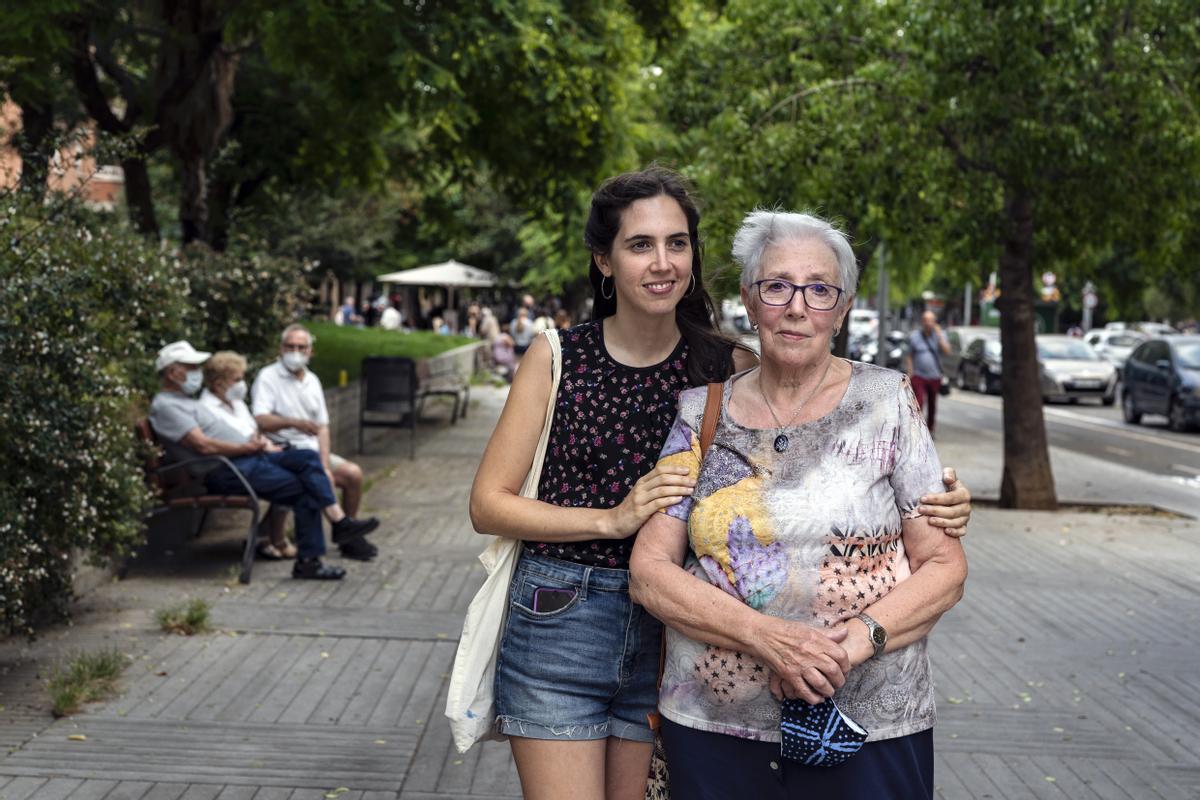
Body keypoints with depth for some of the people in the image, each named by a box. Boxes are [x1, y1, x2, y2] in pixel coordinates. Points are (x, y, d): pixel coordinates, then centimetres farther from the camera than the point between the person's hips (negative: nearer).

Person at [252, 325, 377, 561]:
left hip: (313, 449, 7)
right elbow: (260, 420, -20)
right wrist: (293, 422, -38)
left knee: (353, 473, -9)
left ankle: (348, 537, 7)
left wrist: (326, 466, -4)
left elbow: (322, 427, 10)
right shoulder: (267, 377, -5)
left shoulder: (312, 380, 15)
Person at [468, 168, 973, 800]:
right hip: (558, 626, -2)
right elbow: (488, 504, -3)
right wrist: (613, 519, -16)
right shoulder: (557, 357, -2)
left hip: (667, 631, 2)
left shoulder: (729, 369, 0)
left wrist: (932, 503, -19)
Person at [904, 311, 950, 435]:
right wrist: (910, 374, -6)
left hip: (934, 377, 2)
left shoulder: (940, 335, 2)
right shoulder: (914, 336, -1)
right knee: (918, 404, -15)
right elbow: (909, 356, 2)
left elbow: (947, 352, -13)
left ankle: (930, 429, 29)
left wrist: (939, 335, -18)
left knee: (932, 405, 13)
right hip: (918, 377, -2)